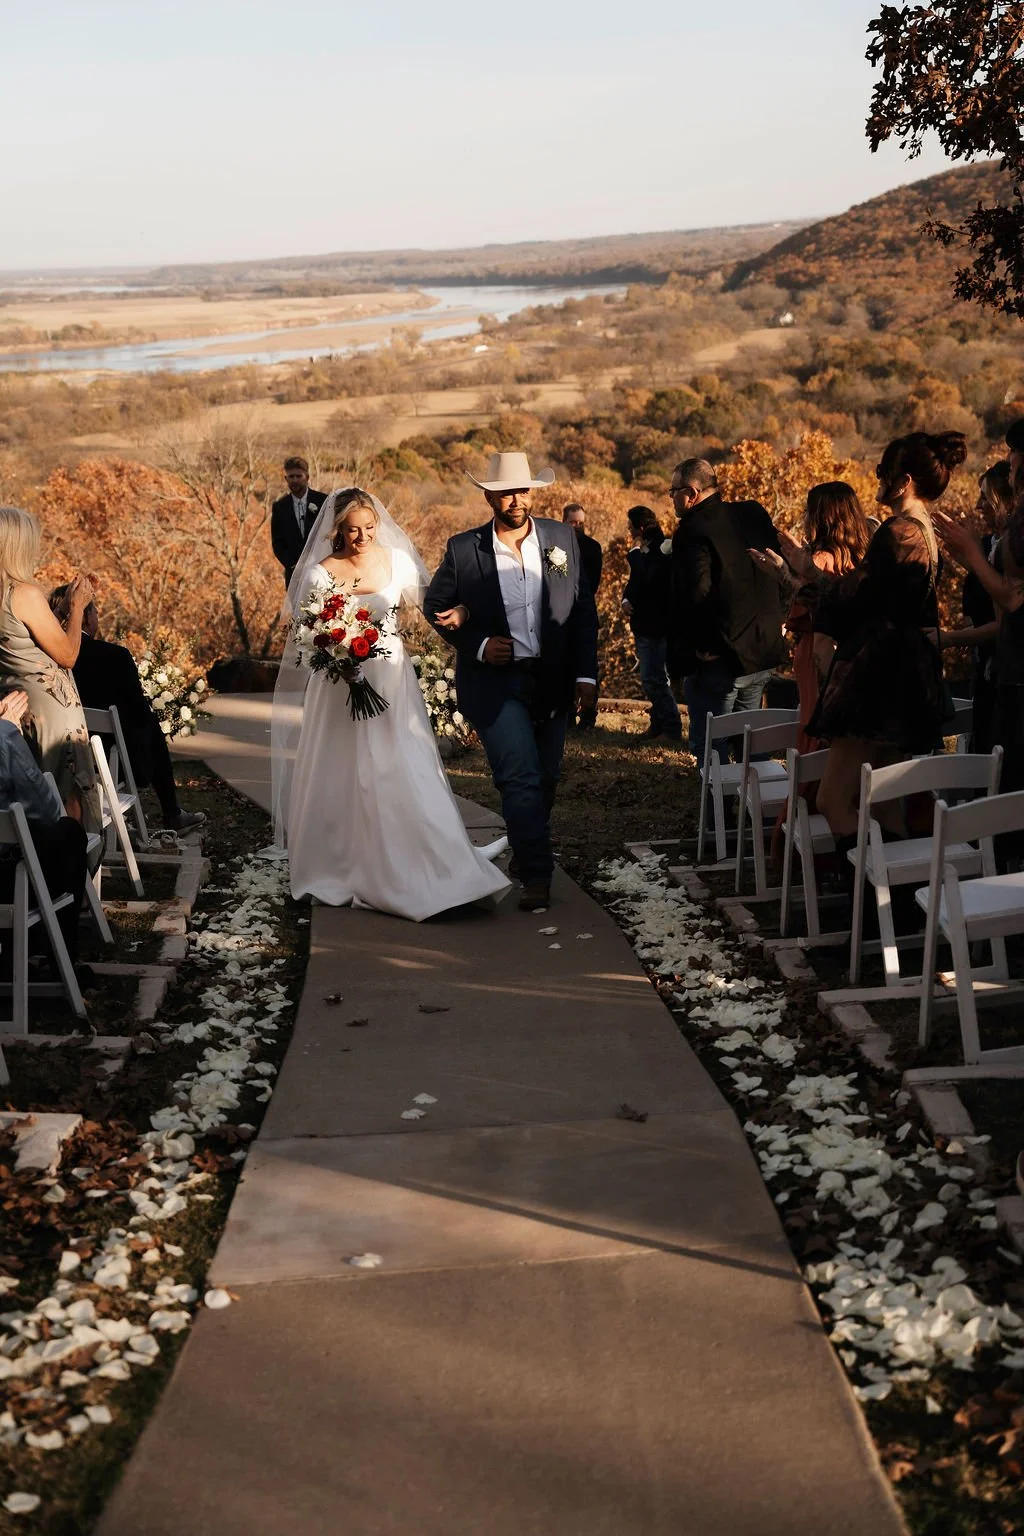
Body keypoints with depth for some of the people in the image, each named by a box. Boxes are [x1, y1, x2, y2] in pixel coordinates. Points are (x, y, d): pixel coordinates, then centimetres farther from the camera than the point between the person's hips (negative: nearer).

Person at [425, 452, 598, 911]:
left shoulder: (562, 539, 1)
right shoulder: (463, 549, -7)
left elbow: (584, 610, 4)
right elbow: (435, 605, 4)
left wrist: (586, 674, -2)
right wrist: (477, 645, -10)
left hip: (552, 681, 4)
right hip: (494, 680, -3)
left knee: (546, 778, 14)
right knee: (521, 778, -13)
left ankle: (524, 852, 37)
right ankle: (536, 874, -6)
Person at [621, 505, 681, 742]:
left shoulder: (661, 552, -16)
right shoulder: (646, 551, 14)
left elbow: (646, 579, -30)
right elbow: (633, 583, 19)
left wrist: (635, 552, -18)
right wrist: (626, 600, -1)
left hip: (655, 626, -10)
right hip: (644, 624, 10)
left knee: (653, 679, -11)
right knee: (653, 679, 16)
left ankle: (671, 729, -4)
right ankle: (658, 725, 24)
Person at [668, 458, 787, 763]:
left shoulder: (693, 532, -17)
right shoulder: (755, 514, 6)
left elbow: (696, 595, -26)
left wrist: (702, 646, -15)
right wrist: (777, 619, 18)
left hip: (717, 658, -8)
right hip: (764, 651, 8)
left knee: (708, 743, 2)